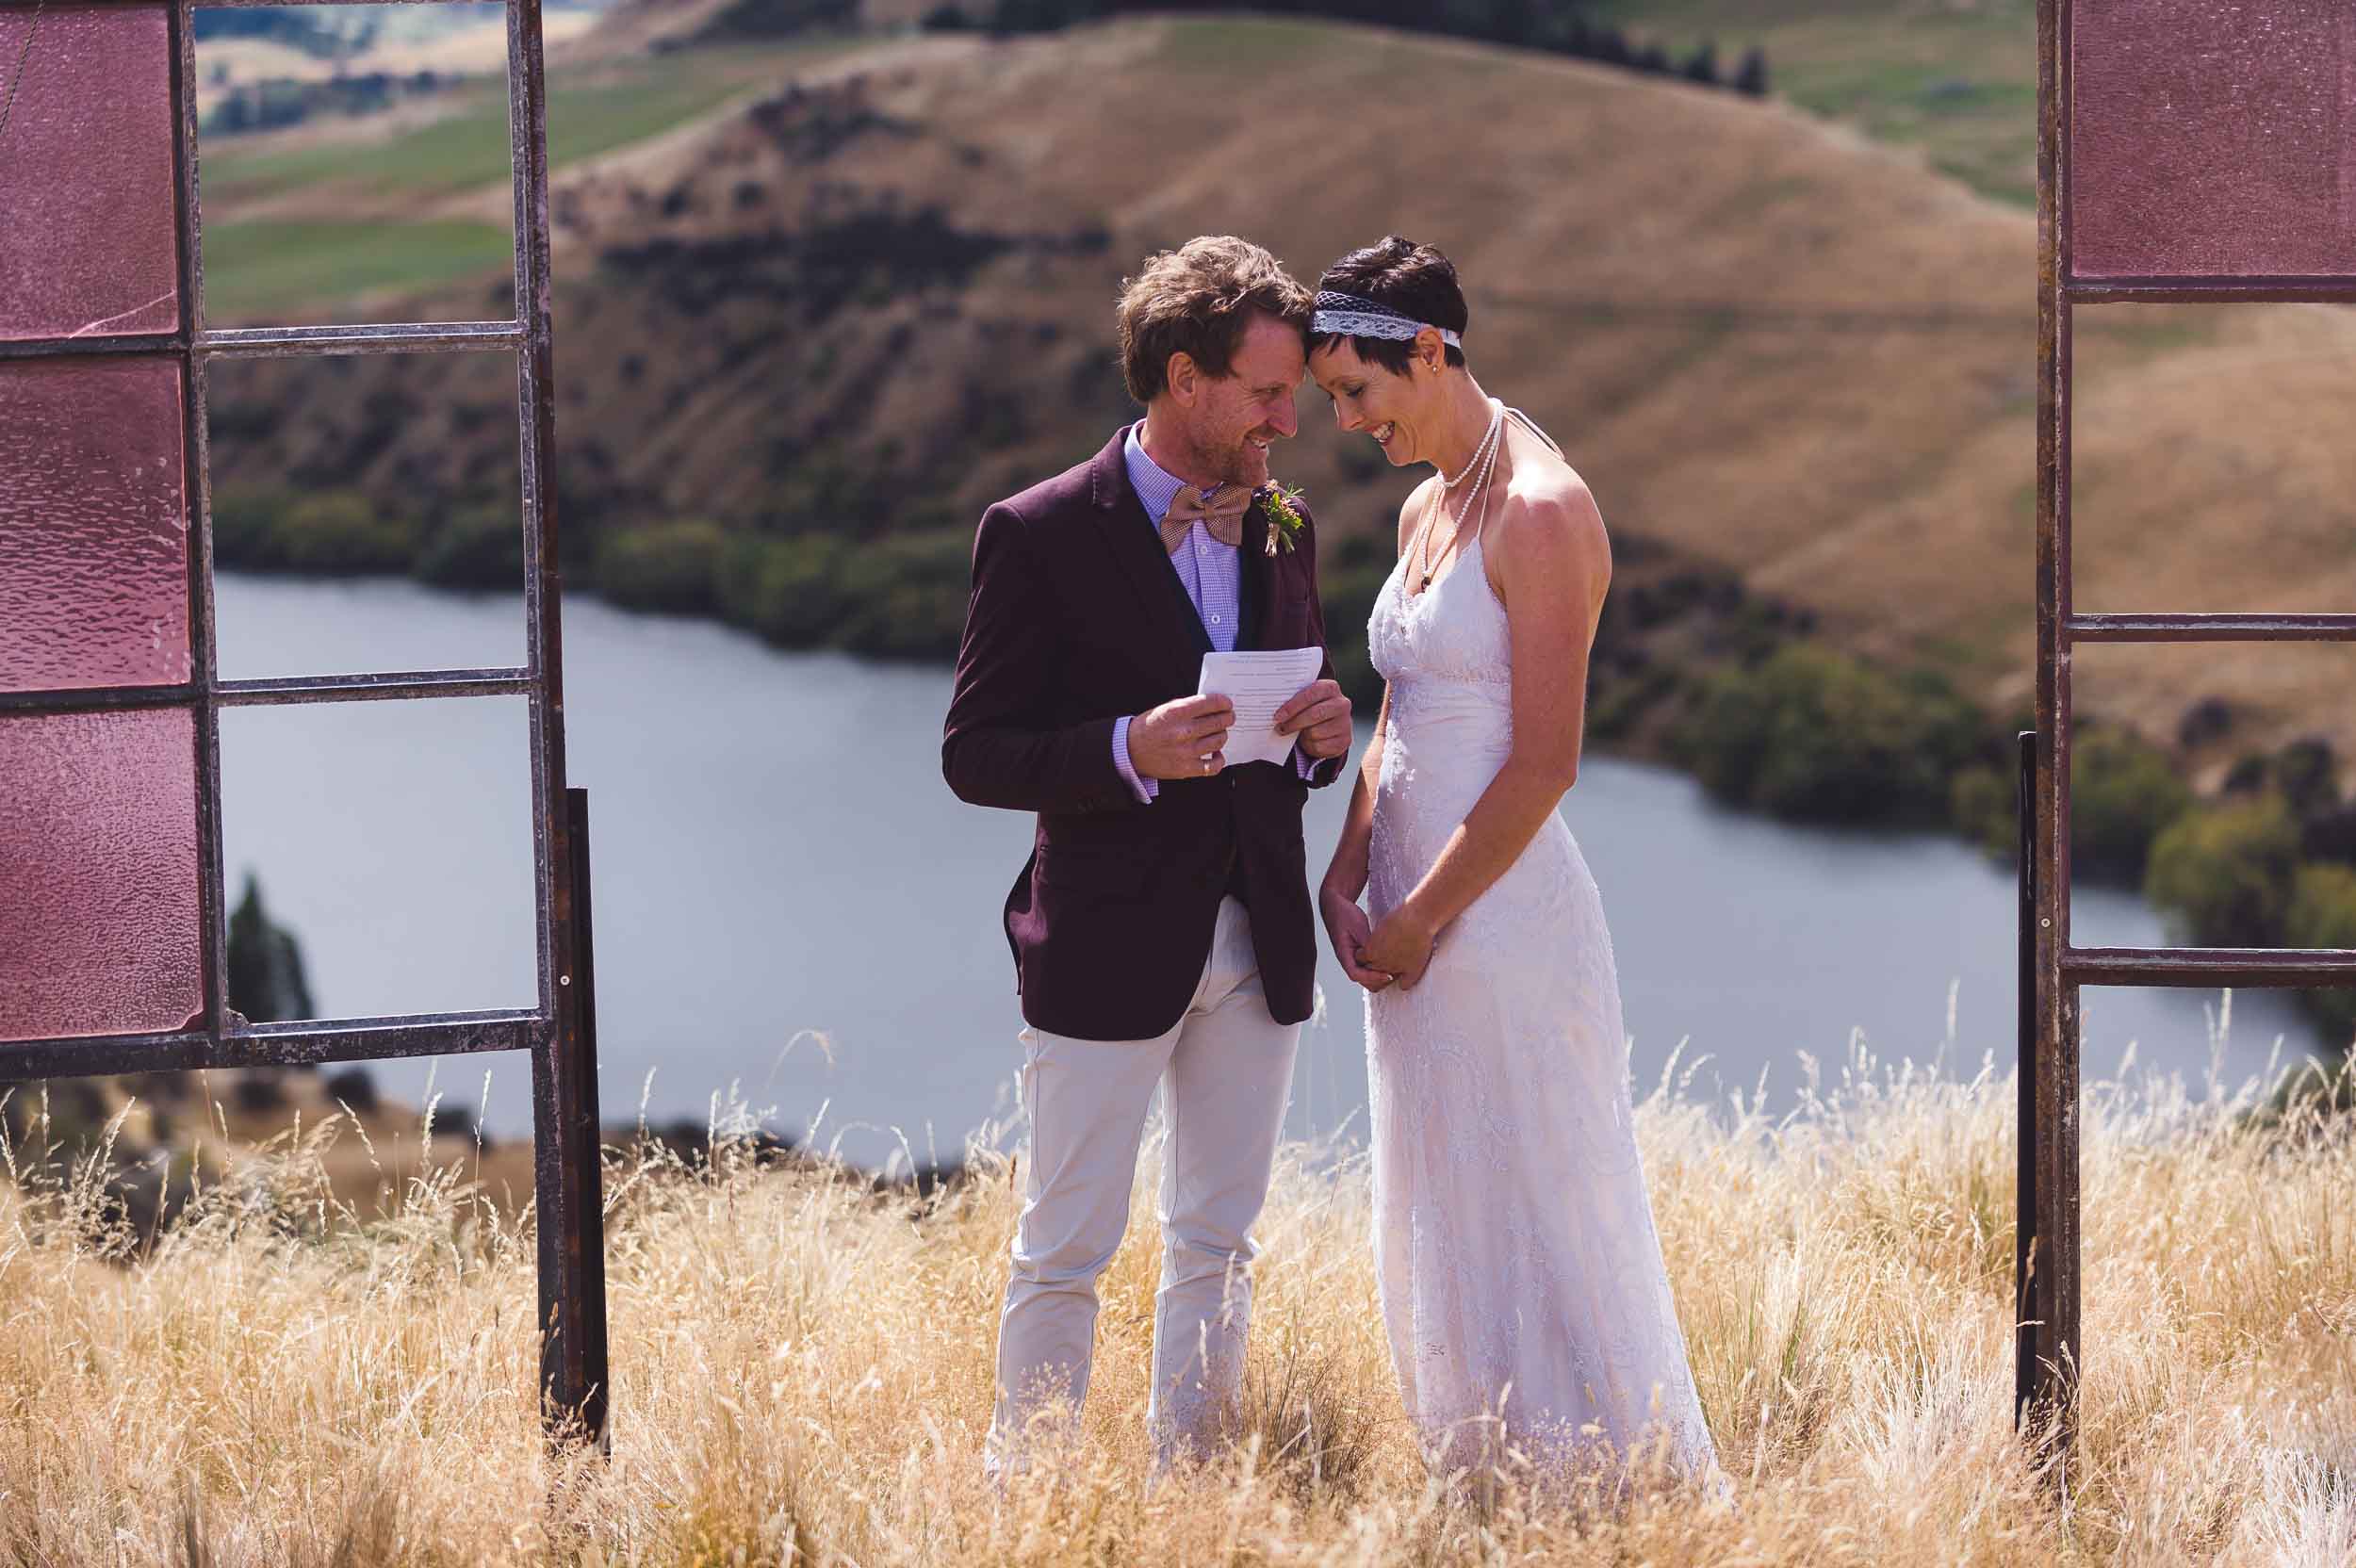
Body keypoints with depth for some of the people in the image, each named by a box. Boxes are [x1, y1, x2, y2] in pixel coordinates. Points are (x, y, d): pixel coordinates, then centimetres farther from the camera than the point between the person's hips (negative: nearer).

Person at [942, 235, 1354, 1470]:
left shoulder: (1284, 530, 8)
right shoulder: (1040, 535, -10)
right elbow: (974, 755, -10)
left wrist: (1322, 735, -6)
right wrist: (1129, 752, -25)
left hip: (1255, 946, 6)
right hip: (1108, 949, -6)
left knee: (1218, 1244, 13)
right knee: (1065, 1251, 1)